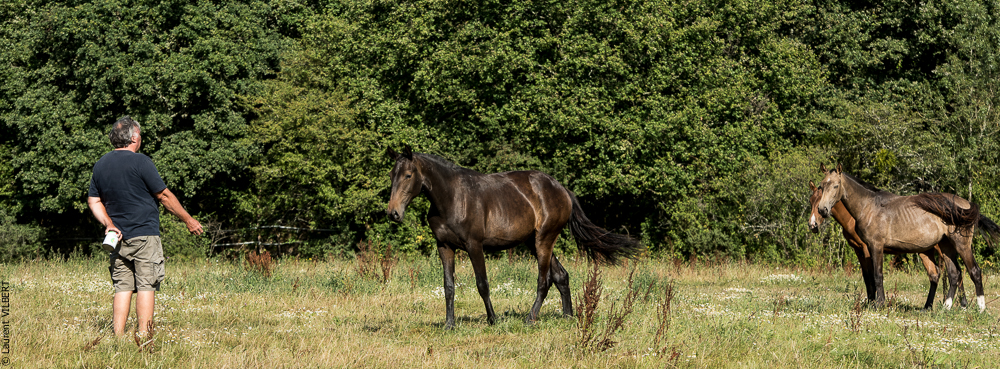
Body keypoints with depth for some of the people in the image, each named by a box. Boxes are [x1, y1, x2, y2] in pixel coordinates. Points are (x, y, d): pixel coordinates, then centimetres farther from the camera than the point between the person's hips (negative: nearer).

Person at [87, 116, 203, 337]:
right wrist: (188, 220, 3)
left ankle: (118, 337, 2)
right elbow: (164, 196, -6)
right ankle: (143, 337, -7)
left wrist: (109, 224, 5)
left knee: (123, 288, 8)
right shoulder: (140, 162, -10)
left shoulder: (101, 165, 9)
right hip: (144, 235, -6)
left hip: (119, 237, 6)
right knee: (146, 286, -3)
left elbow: (93, 202, 11)